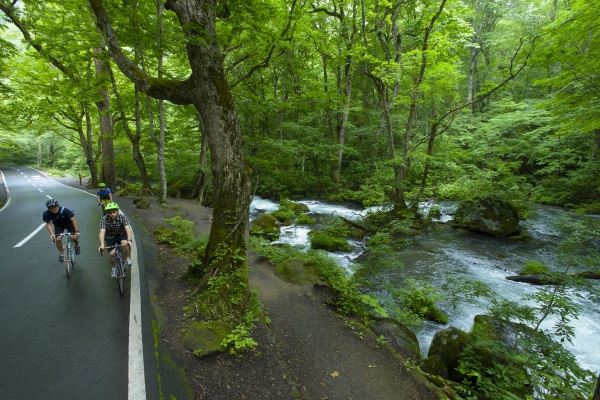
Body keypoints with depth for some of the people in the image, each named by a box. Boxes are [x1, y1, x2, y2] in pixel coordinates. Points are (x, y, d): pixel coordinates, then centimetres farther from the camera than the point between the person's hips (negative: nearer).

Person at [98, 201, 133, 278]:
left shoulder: (122, 217, -24)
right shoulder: (104, 219, -22)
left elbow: (128, 229, -34)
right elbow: (102, 232, -32)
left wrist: (129, 240, -50)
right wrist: (102, 245, -47)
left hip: (121, 234, -1)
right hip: (110, 237, 1)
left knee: (125, 243, -33)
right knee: (111, 254, -12)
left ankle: (127, 259, -8)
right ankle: (114, 268, 18)